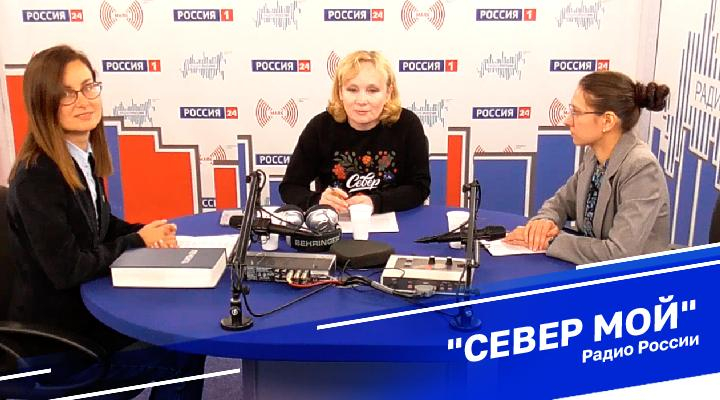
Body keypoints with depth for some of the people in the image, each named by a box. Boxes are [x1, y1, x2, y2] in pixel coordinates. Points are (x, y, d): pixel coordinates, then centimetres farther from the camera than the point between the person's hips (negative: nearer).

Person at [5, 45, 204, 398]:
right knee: (183, 353, -7)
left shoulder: (84, 158, 2)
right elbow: (66, 270, -26)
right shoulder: (37, 177, -24)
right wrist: (138, 241, -14)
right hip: (55, 339, -8)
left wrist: (151, 233, -4)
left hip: (87, 306, 8)